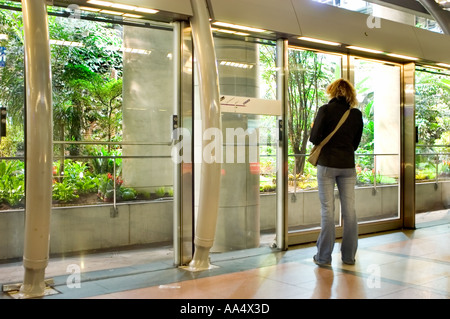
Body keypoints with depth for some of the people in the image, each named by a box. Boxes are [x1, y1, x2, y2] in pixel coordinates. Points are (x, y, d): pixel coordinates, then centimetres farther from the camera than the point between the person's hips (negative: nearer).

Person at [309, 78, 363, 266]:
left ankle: (324, 257, 4)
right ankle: (349, 256, 14)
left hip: (327, 164, -3)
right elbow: (356, 143, 12)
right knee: (349, 210, 7)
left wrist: (313, 128, 11)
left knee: (327, 210, -1)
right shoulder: (356, 114, 6)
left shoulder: (325, 110, -6)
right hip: (348, 165, 3)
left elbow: (315, 138, -10)